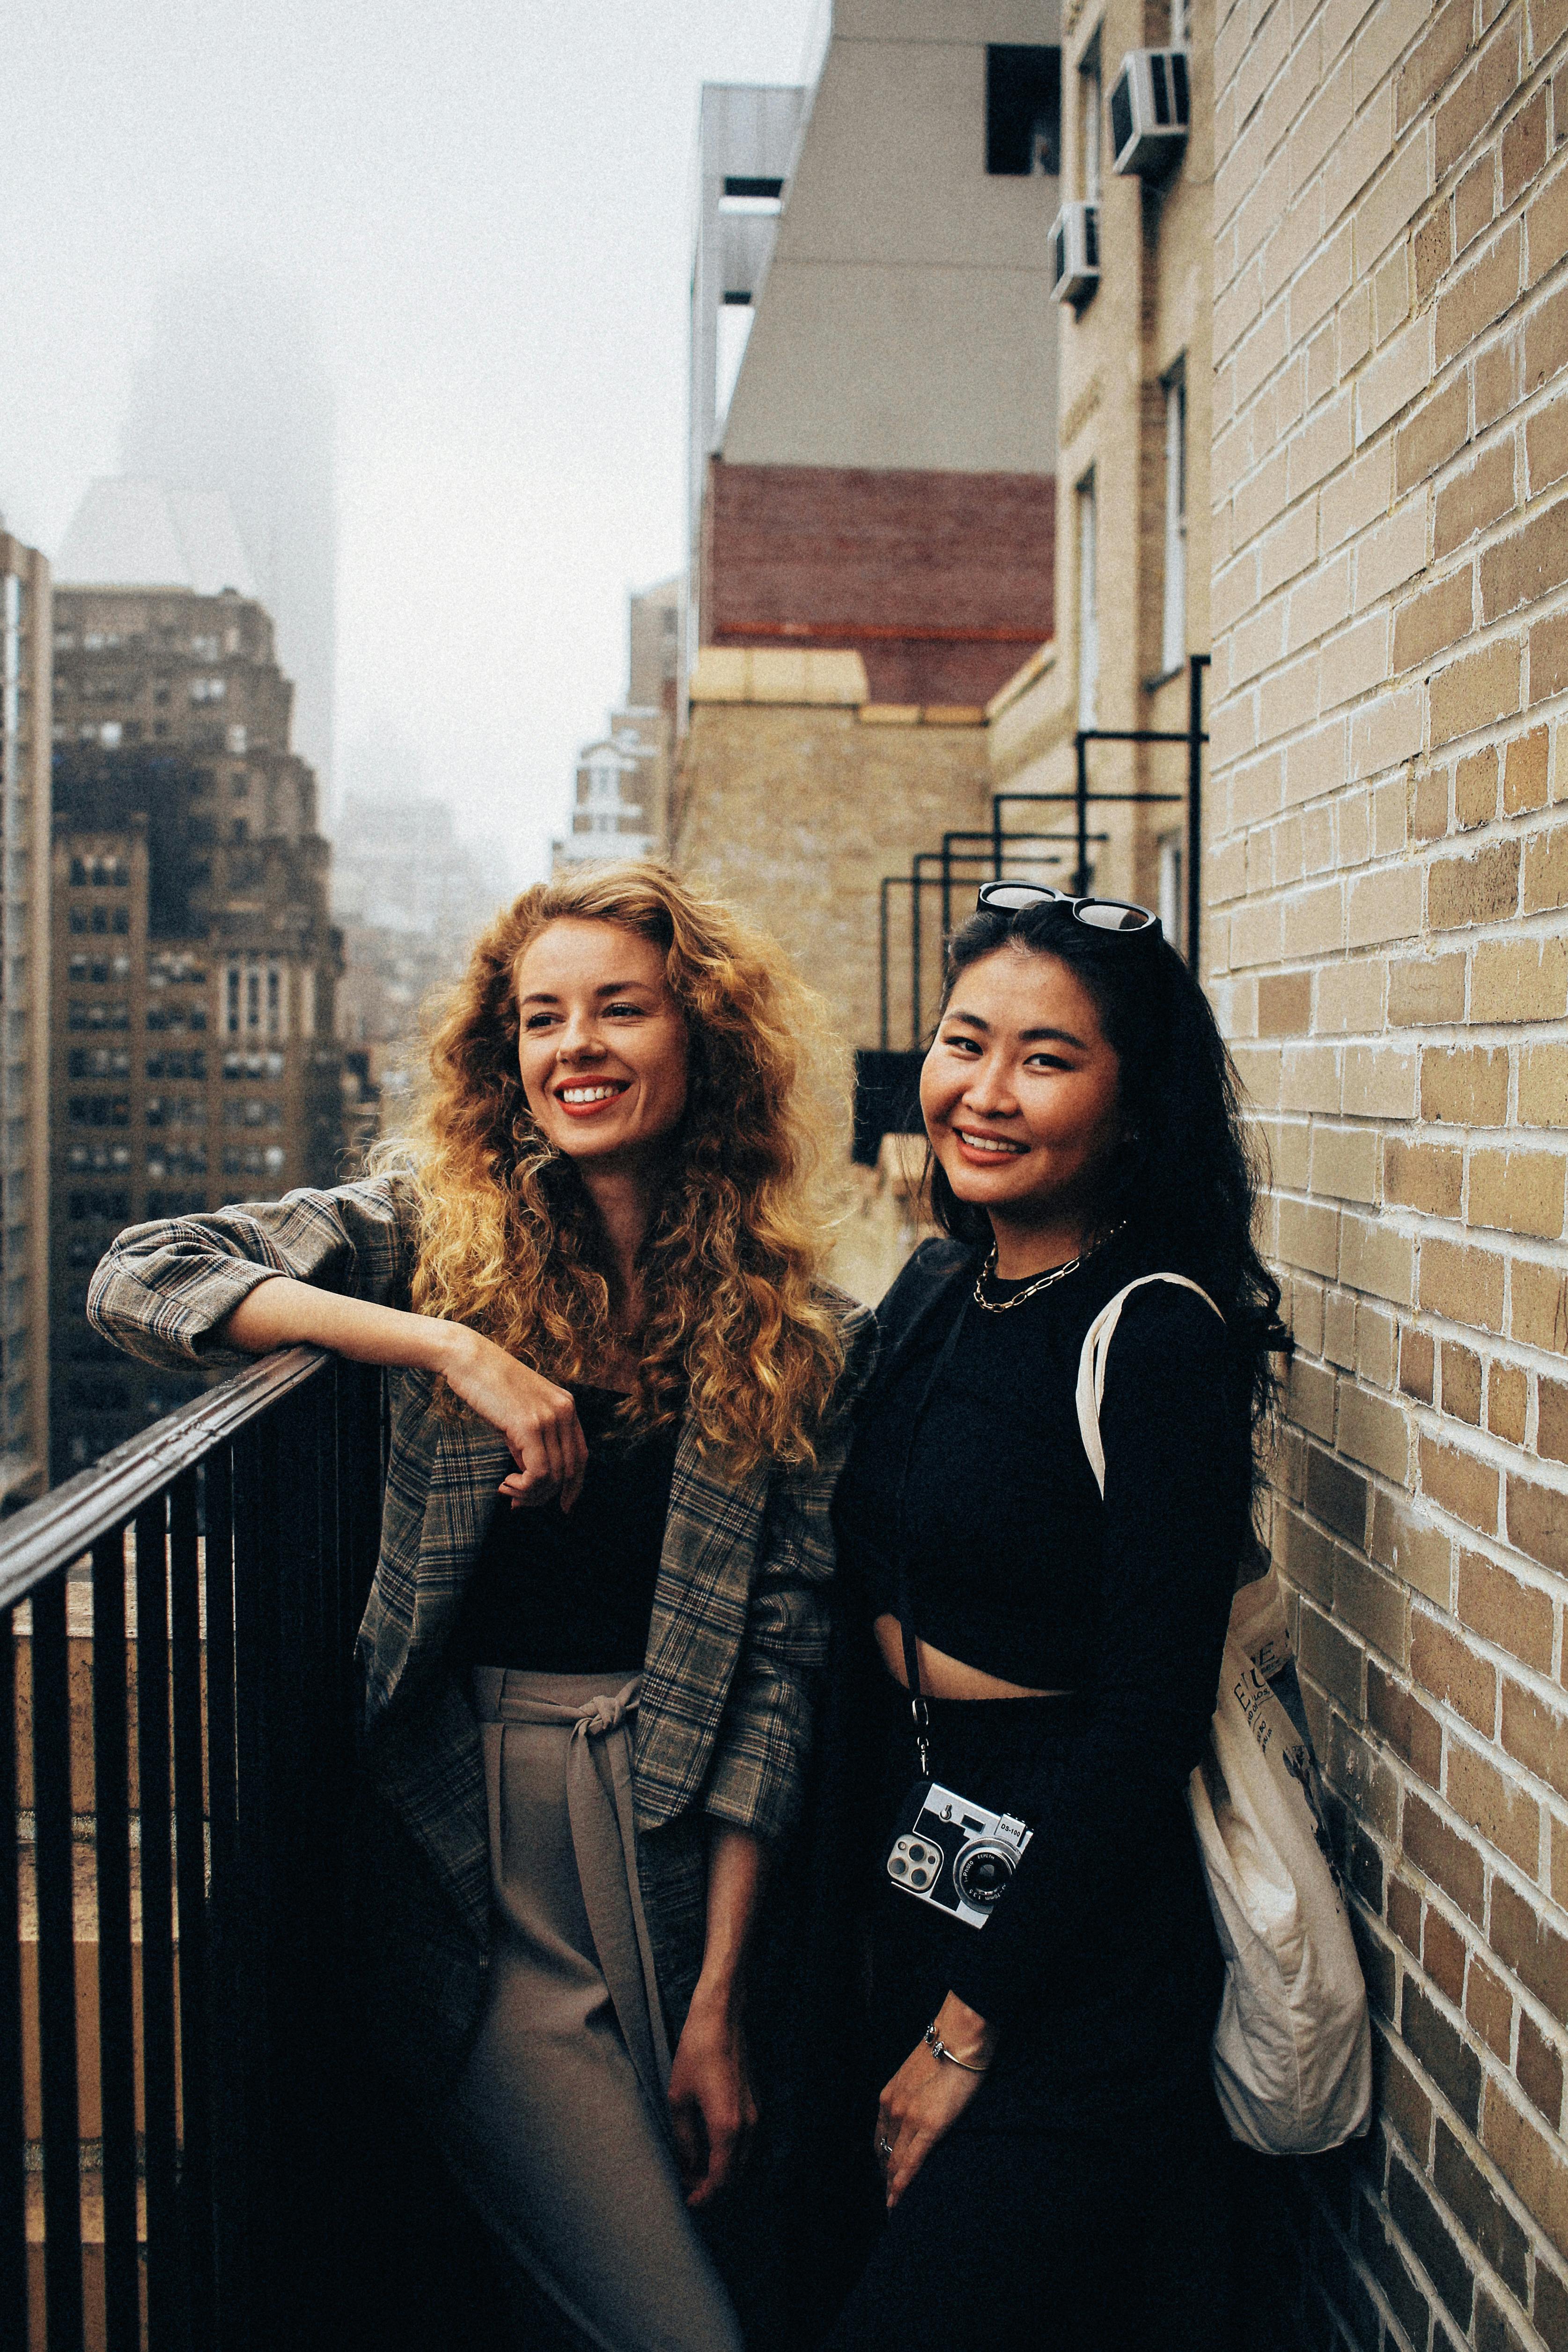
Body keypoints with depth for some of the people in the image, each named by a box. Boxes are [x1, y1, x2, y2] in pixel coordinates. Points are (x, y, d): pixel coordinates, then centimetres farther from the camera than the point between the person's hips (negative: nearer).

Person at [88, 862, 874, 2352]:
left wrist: (720, 1996, -3)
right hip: (468, 1841, -2)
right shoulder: (436, 1226, 0)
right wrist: (453, 1346, -20)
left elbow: (780, 1650, 0)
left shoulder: (799, 1334, 2)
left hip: (671, 1831, 2)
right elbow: (137, 1279, -11)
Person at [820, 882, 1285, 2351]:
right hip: (910, 1883, 7)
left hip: (1078, 1937, -7)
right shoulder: (932, 1291, 4)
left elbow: (1148, 1719, -19)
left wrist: (971, 2024, -14)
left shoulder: (1157, 1337, -18)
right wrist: (881, 1901, 11)